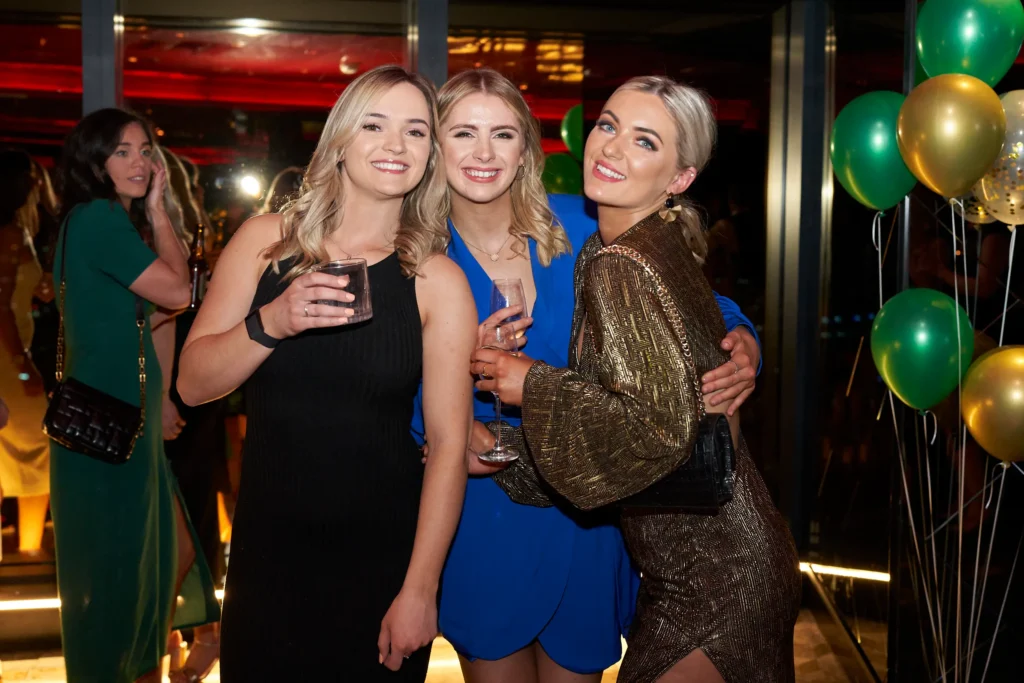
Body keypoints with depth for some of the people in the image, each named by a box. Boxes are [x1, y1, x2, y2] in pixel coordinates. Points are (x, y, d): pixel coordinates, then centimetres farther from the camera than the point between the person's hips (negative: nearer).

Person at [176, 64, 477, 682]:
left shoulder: (438, 281, -8)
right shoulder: (267, 240, -2)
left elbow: (450, 444, -10)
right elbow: (193, 385, -3)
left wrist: (420, 589, -12)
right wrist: (270, 323, -21)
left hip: (381, 560, -2)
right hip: (267, 549, 2)